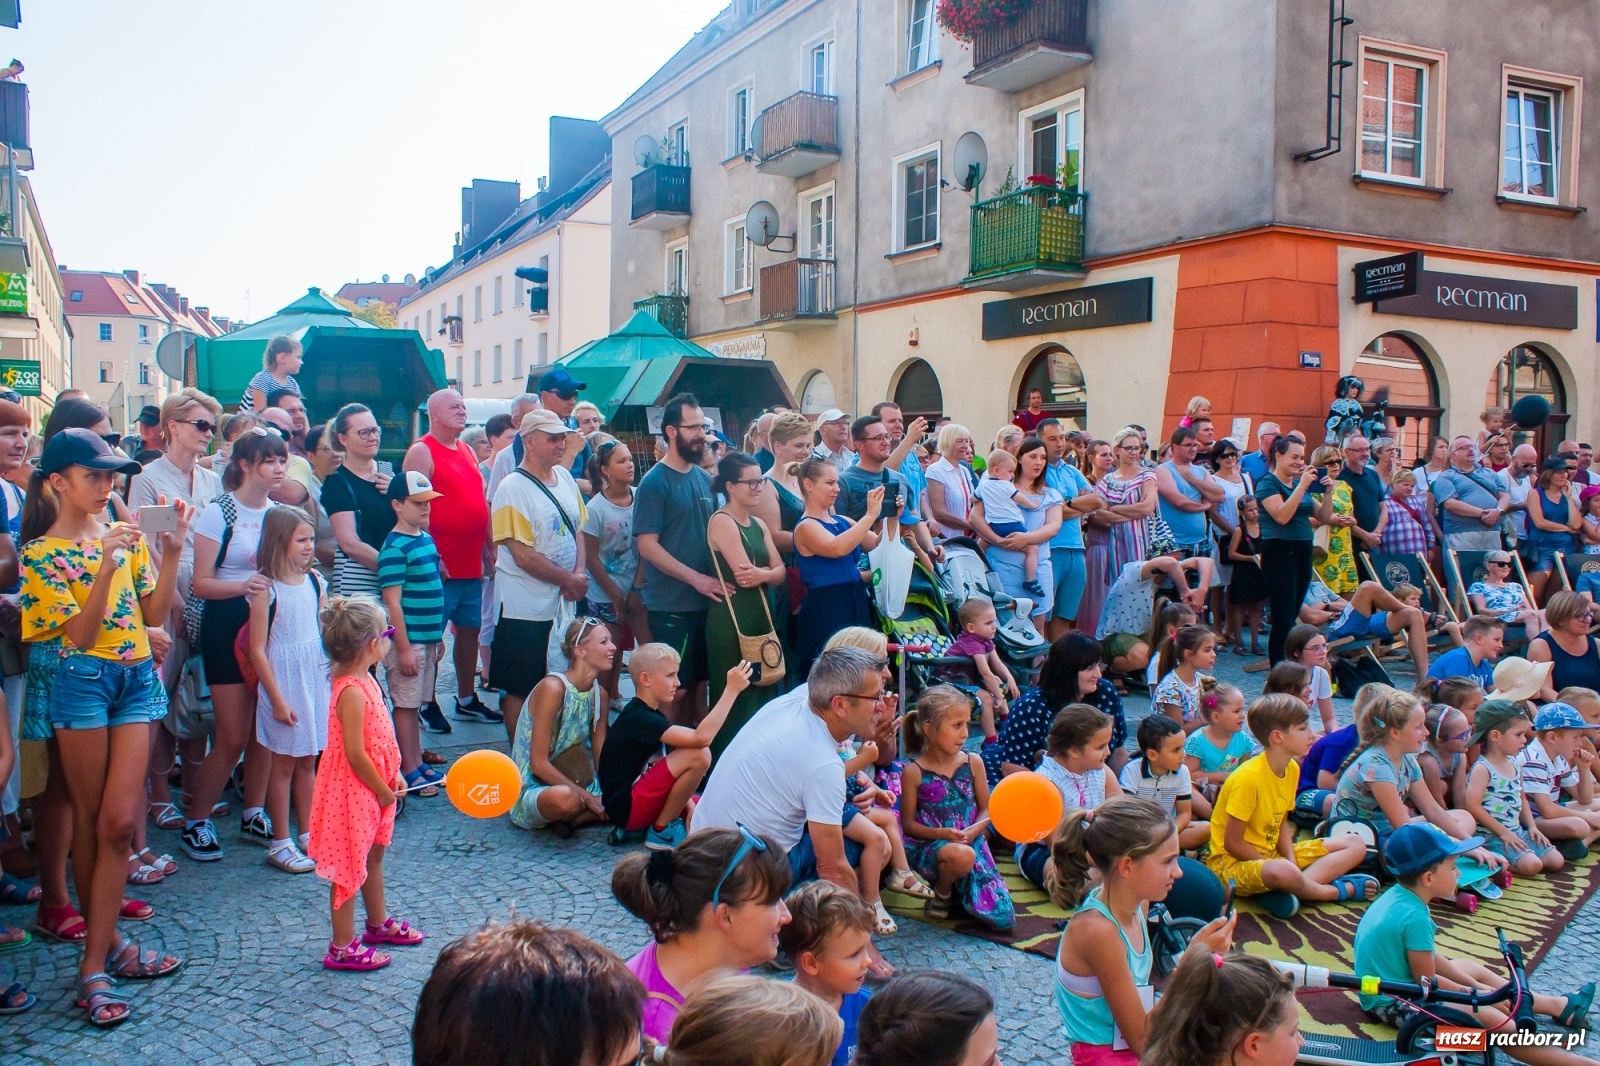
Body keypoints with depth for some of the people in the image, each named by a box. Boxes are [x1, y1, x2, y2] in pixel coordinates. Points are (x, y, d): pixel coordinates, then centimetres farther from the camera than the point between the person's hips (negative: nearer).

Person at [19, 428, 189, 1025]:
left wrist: (171, 551, -5)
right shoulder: (42, 552, -5)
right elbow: (80, 634, -12)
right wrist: (105, 566, -24)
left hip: (136, 679, 4)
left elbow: (155, 614, 6)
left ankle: (96, 963, 7)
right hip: (83, 682, -3)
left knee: (118, 821, 0)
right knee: (90, 822, 7)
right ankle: (107, 944, 20)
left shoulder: (124, 535, 8)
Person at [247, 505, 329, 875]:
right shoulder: (266, 590, -13)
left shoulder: (314, 582, 4)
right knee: (284, 762, 4)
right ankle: (279, 844, 15)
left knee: (308, 760, 13)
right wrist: (277, 699, -14)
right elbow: (257, 650, -12)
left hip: (316, 678, 5)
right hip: (284, 681, -5)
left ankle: (308, 834, 24)